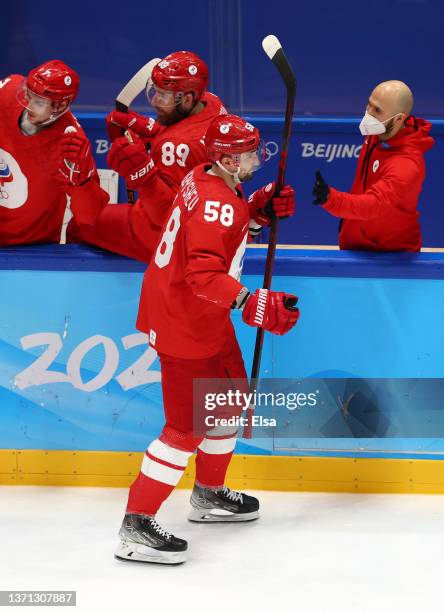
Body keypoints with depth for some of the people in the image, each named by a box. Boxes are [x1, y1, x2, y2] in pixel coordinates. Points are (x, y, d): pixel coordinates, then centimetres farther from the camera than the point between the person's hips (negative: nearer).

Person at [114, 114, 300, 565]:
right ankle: (137, 526, -2)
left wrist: (257, 210, 3)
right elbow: (205, 273, -36)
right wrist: (253, 304, -43)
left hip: (202, 318, 11)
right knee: (188, 425, -6)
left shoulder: (206, 179, 3)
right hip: (184, 324, -11)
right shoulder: (216, 201, -26)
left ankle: (209, 494, 40)